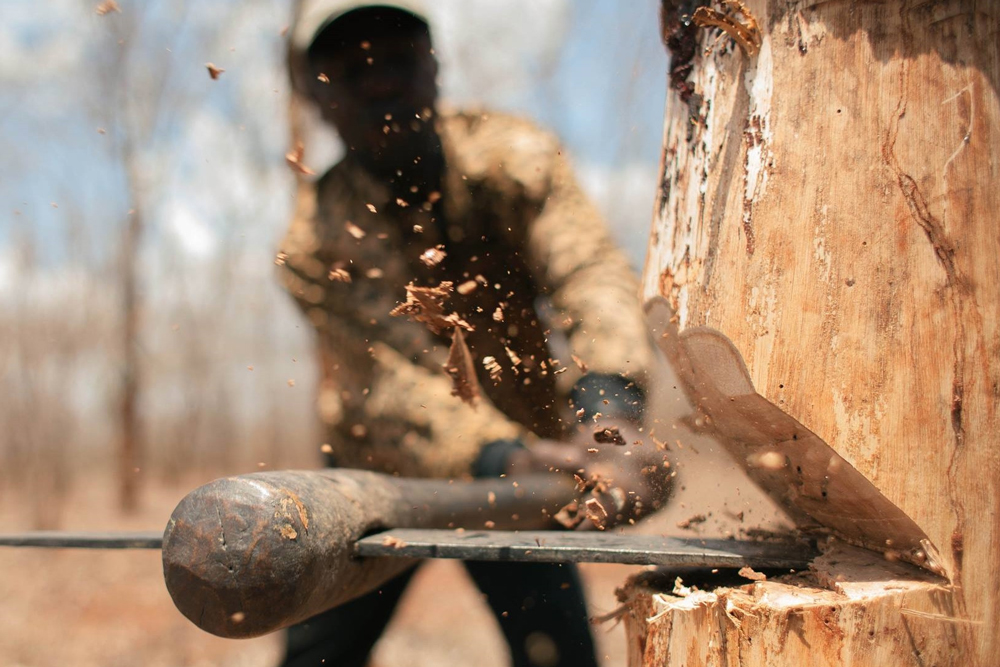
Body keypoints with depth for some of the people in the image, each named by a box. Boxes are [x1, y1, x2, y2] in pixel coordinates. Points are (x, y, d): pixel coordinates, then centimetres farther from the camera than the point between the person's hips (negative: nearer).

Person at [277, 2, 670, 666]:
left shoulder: (513, 157, -16)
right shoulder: (316, 242, -20)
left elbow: (590, 272, -31)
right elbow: (391, 386, -31)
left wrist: (610, 414, -50)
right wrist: (502, 456, -49)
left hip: (523, 434, 0)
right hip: (379, 470, 0)